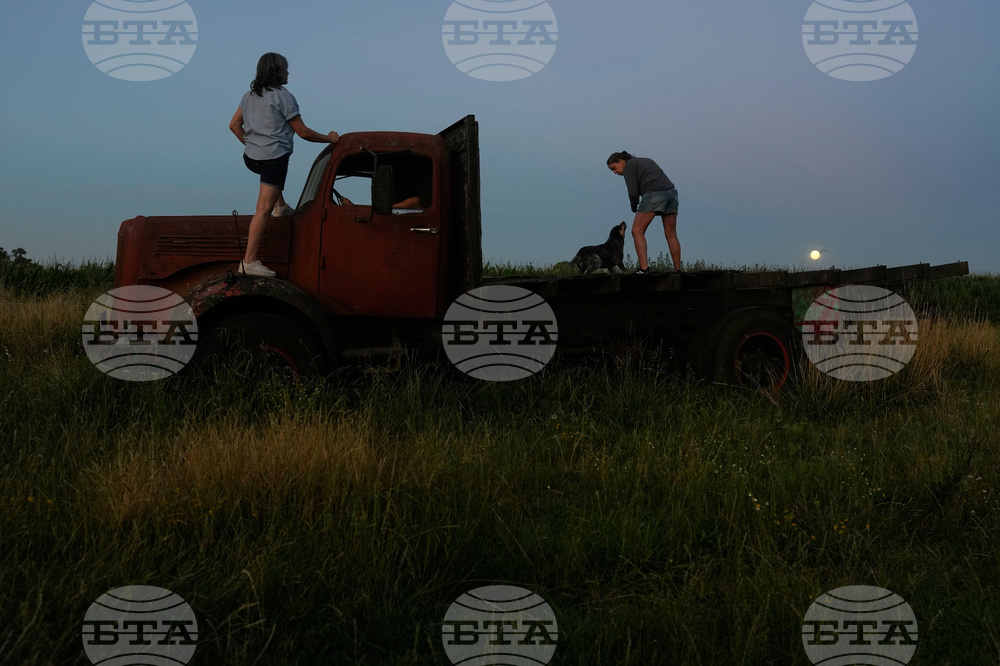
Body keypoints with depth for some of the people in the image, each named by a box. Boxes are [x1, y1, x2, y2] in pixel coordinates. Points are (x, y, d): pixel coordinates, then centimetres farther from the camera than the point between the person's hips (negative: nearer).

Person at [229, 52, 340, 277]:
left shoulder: (249, 95, 12)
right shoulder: (283, 97, -8)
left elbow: (234, 125, 14)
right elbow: (303, 132, -7)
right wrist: (328, 138, 5)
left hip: (251, 158, 7)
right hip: (274, 158, -7)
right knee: (263, 210, -8)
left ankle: (281, 206, 44)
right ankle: (249, 262, -11)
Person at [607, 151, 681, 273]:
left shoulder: (628, 167, 5)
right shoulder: (646, 161, 30)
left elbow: (633, 192, -5)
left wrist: (634, 207, 14)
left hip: (654, 194, -8)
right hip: (671, 191, 8)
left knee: (637, 231, -5)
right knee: (671, 235, 11)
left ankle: (644, 267, -20)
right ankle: (677, 270, 10)